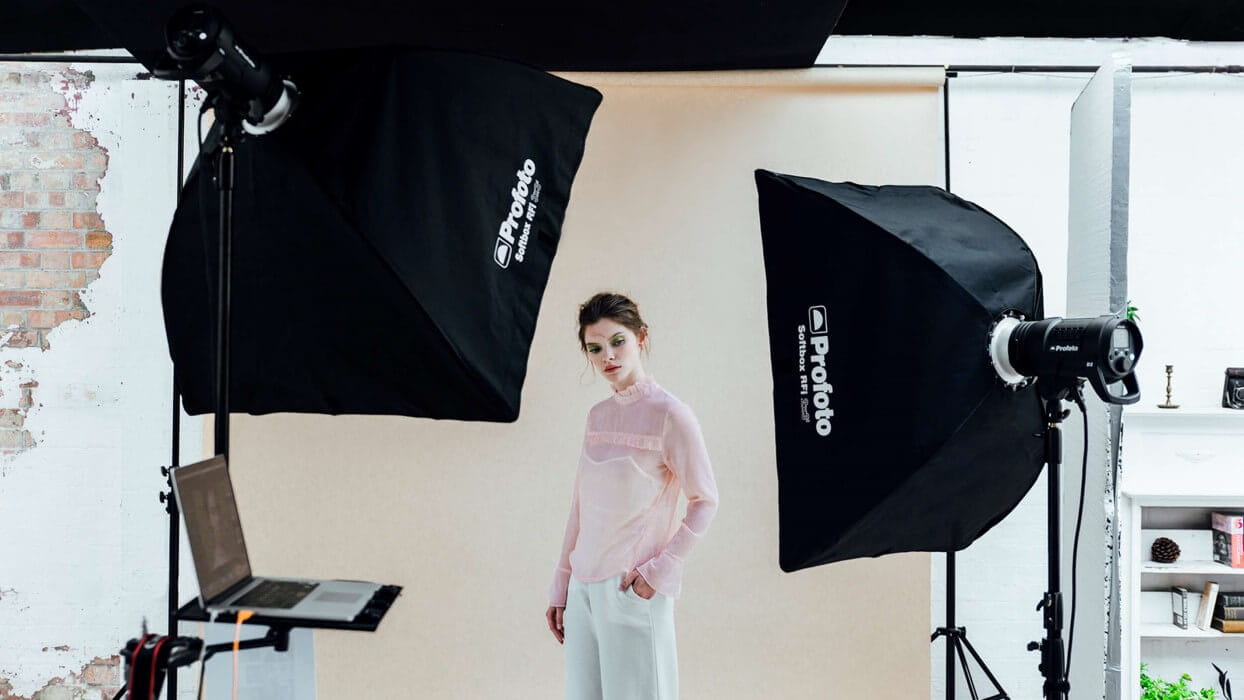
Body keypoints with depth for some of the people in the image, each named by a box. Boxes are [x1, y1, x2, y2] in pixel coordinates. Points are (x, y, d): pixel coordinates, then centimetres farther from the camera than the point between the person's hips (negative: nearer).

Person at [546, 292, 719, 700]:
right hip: (584, 588, 6)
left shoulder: (669, 415, -9)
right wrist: (560, 586, 13)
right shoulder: (597, 416, 9)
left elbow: (705, 501, -6)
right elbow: (581, 507, 13)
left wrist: (659, 570, -12)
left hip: (631, 590, -5)